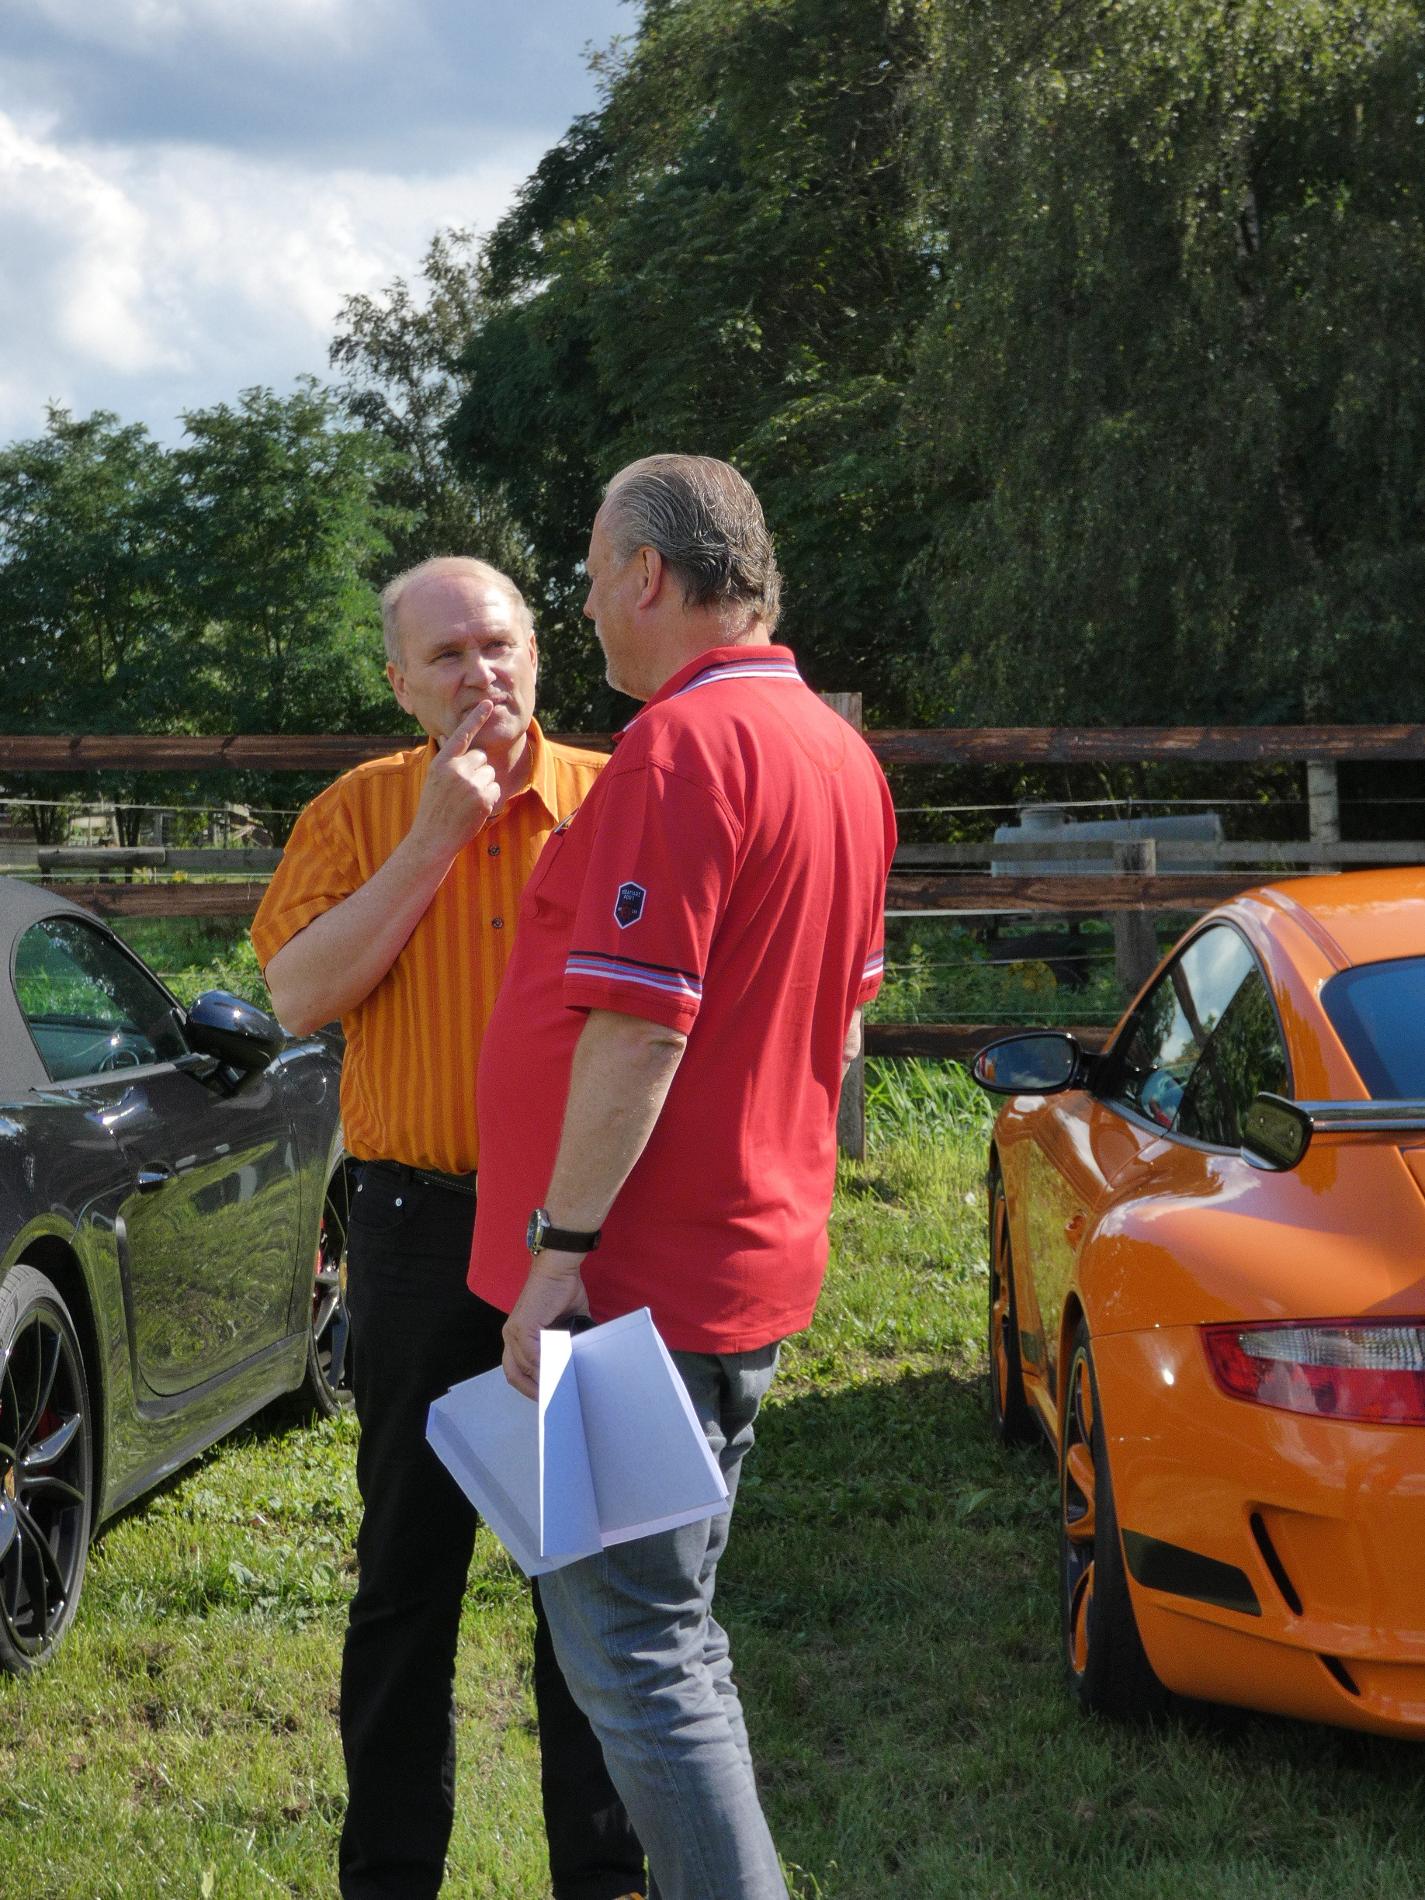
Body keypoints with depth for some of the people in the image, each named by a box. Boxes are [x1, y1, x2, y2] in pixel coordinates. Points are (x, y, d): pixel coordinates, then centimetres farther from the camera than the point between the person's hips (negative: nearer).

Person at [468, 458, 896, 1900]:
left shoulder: (683, 743, -18)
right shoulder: (837, 750, 13)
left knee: (634, 1650, -5)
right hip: (756, 1257, 10)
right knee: (672, 1633, 20)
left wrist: (560, 1243, -21)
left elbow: (637, 1026, -24)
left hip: (642, 1287, -10)